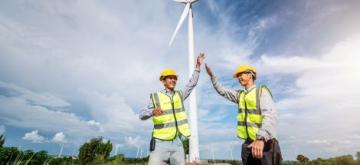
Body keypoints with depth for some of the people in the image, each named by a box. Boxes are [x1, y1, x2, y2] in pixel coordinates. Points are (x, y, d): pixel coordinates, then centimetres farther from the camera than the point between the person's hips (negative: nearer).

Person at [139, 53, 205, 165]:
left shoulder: (179, 95, 12)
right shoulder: (156, 97, 0)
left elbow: (192, 84, 9)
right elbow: (142, 115, -5)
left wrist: (198, 65, 4)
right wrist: (153, 111, -27)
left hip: (177, 143, 4)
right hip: (161, 143, -3)